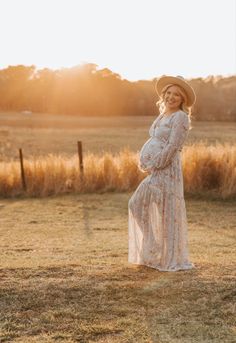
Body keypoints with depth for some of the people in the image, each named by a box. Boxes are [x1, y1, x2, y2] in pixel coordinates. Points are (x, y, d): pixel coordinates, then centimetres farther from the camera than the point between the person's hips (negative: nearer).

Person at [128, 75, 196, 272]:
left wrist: (154, 165, -14)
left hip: (167, 170, -9)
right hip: (156, 170, 9)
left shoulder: (180, 117, -10)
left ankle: (173, 259, 8)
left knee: (168, 213, -4)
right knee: (138, 204, 12)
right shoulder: (163, 116, 17)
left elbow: (172, 147, -17)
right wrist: (144, 161, 1)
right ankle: (154, 251, 23)